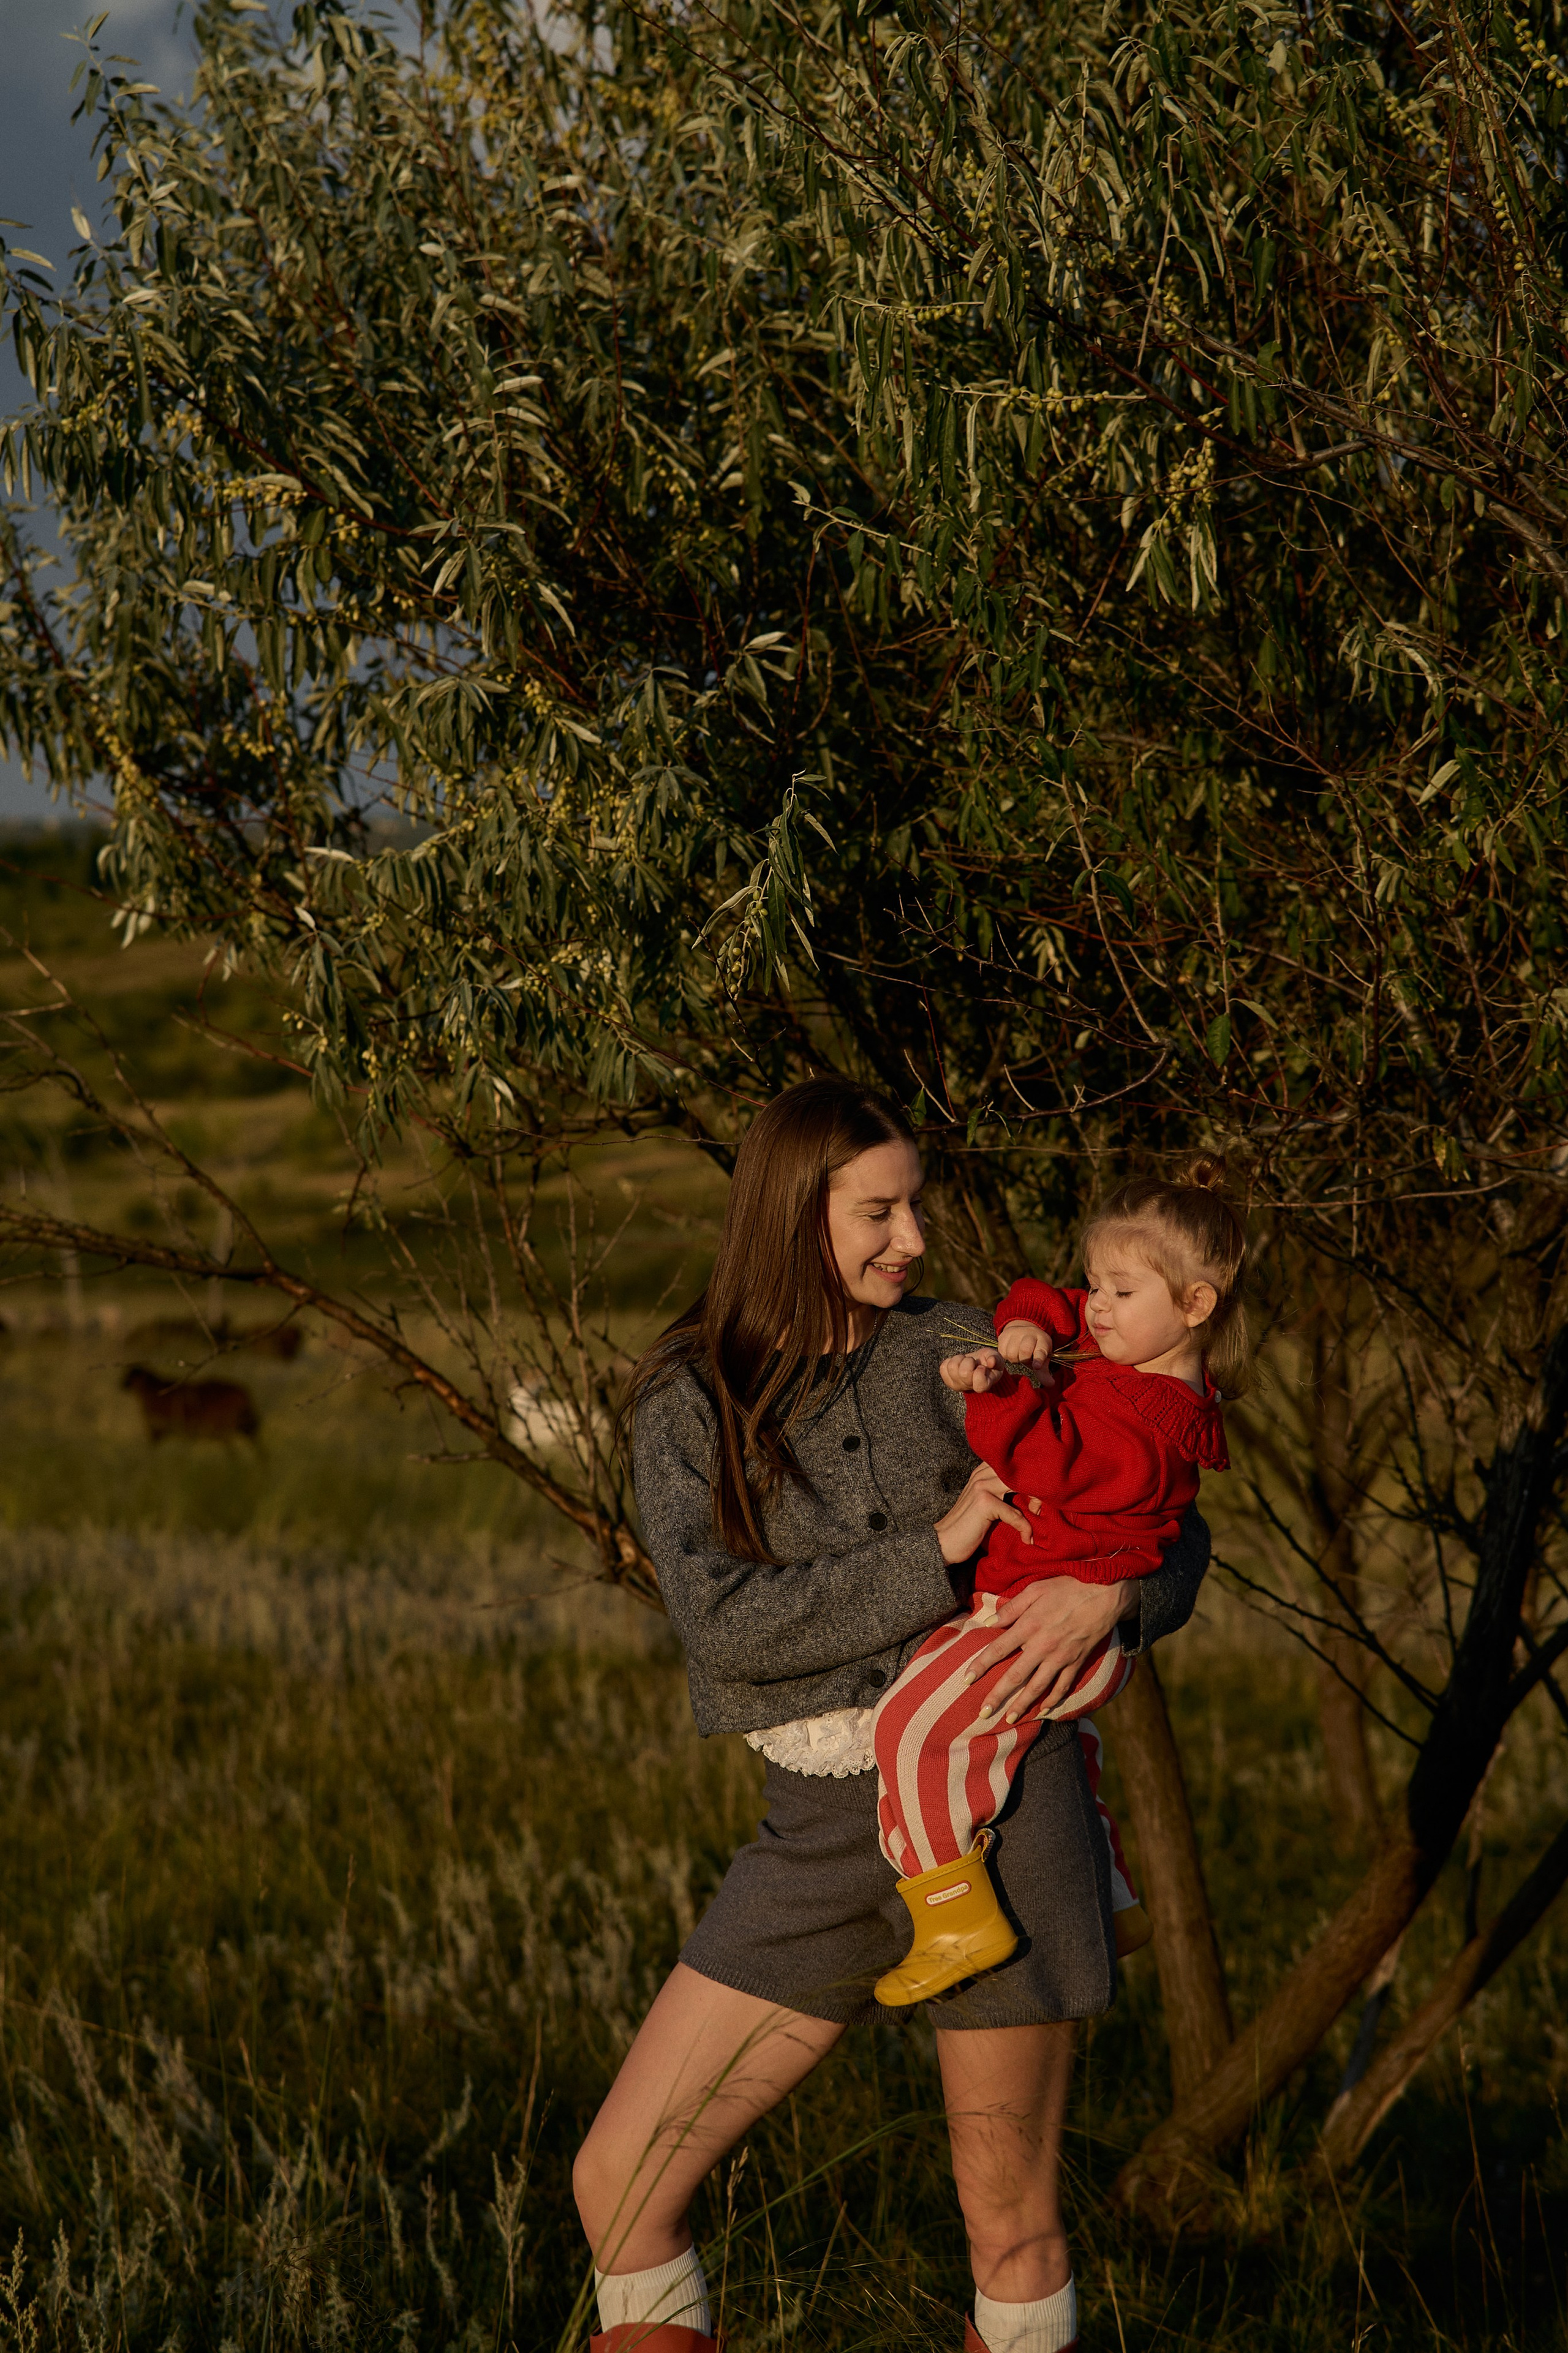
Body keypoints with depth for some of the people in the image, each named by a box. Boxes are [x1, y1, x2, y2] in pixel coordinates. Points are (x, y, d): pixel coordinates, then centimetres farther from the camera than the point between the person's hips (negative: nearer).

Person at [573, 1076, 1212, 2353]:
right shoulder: (685, 1405, 2)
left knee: (1013, 2224, 4)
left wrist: (1104, 1594, -16)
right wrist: (932, 1553, -17)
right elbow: (722, 1624, -12)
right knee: (619, 2181, -3)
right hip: (825, 1825, 2)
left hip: (995, 1797, -1)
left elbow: (1173, 1535, 6)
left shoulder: (966, 1358, 2)